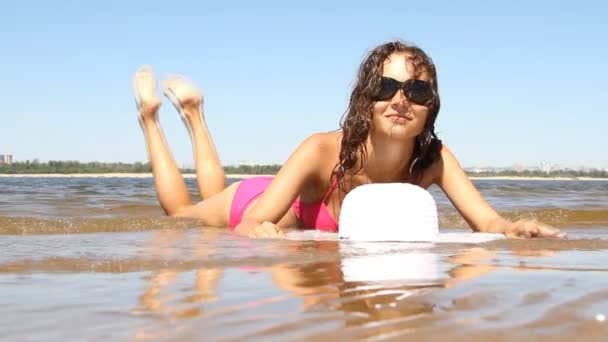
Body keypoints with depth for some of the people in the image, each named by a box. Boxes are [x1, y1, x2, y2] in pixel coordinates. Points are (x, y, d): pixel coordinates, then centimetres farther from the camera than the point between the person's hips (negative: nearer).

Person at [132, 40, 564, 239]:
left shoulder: (434, 159, -34)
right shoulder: (323, 150, -44)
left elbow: (487, 221, -43)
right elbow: (250, 221, -46)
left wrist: (514, 229, -67)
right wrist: (259, 232, -71)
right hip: (264, 207, -4)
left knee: (215, 199, 36)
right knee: (182, 213, 28)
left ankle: (194, 112, 54)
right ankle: (151, 114, 43)